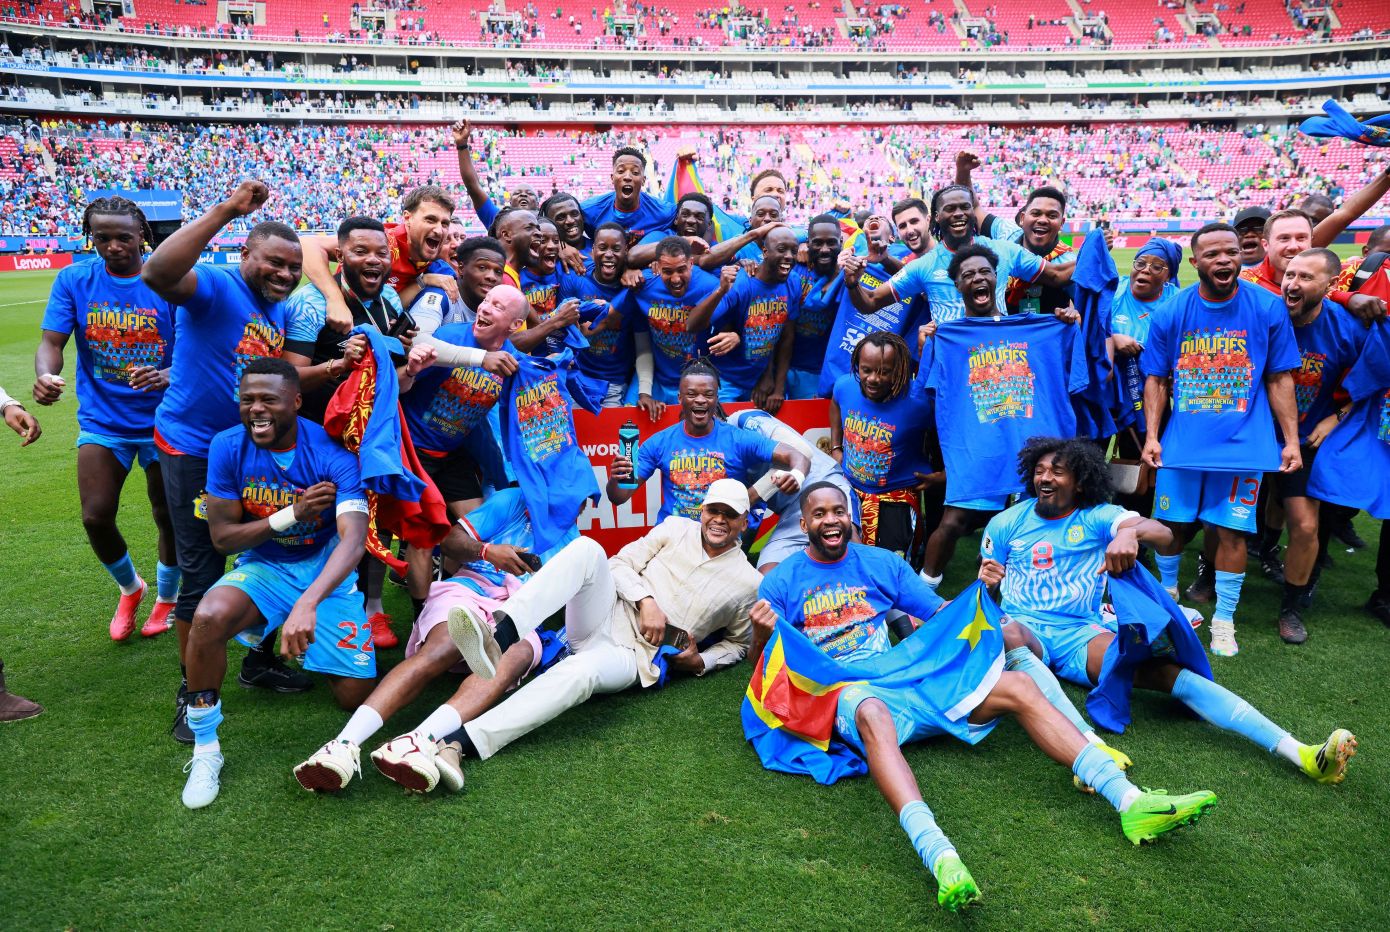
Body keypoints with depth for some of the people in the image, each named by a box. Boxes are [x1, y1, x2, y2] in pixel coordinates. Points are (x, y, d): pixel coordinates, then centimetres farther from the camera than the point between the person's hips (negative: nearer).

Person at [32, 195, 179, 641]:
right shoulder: (74, 280, -3)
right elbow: (52, 341, -7)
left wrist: (168, 375, -31)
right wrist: (44, 376, -30)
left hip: (162, 420, -1)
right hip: (102, 421, 2)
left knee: (169, 517, 9)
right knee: (95, 517, -5)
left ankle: (167, 597, 36)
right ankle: (130, 588, 27)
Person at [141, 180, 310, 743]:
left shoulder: (284, 311, 8)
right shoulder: (216, 287, -15)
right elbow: (158, 273, -37)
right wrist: (225, 211, -36)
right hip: (194, 448, -7)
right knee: (202, 574, 0)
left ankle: (260, 661, 35)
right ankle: (193, 691, 18)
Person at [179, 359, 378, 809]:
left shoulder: (331, 452, -21)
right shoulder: (228, 446, -11)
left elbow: (353, 539, -33)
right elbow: (222, 536, -7)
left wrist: (307, 604, -49)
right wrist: (292, 514, -23)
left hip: (326, 568, -1)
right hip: (263, 566, 1)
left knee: (354, 695, -7)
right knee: (209, 617, -34)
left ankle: (301, 640, 29)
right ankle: (205, 749, -12)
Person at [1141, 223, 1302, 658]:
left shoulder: (1268, 308, -4)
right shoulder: (1171, 313, -2)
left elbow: (1280, 380, 1)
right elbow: (1156, 379, 3)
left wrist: (1291, 440, -2)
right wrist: (1152, 436, -4)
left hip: (1243, 440, -1)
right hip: (1182, 439, 1)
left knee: (1232, 530, 3)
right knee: (1171, 523, 9)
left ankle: (1224, 618, 19)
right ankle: (1167, 594, 35)